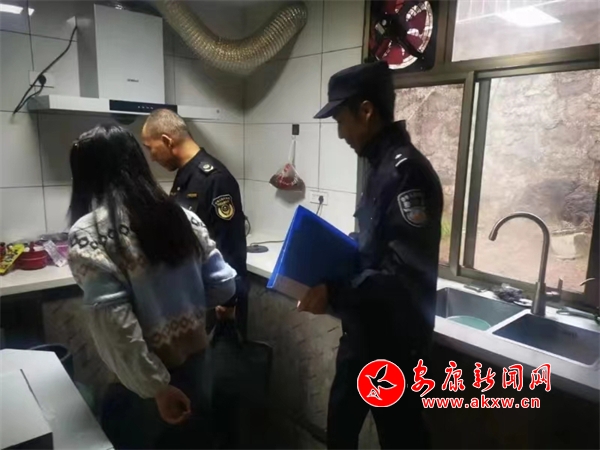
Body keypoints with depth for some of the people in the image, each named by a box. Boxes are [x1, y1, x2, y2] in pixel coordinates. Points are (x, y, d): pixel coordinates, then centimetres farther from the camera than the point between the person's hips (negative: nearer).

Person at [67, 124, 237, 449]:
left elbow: (115, 321, -23)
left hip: (138, 379, -4)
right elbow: (224, 286, -1)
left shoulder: (88, 232, -17)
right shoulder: (183, 216, -3)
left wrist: (156, 387, -15)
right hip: (194, 363, 5)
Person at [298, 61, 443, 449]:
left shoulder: (406, 171, -24)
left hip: (394, 341, -9)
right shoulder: (382, 167, 7)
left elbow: (407, 276, -30)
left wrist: (334, 293, -27)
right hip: (366, 333, 9)